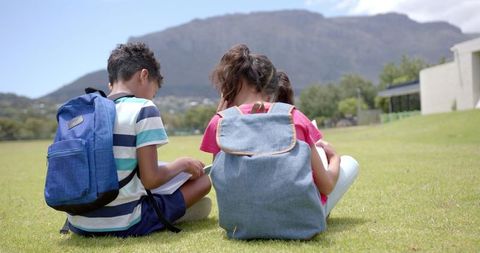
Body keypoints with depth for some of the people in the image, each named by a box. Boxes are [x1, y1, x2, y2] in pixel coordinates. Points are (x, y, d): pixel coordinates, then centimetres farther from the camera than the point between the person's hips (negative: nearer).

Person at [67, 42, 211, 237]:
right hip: (123, 225, -6)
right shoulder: (143, 109, -10)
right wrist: (182, 164, 5)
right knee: (202, 180, 9)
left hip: (79, 225, 6)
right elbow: (151, 179, -14)